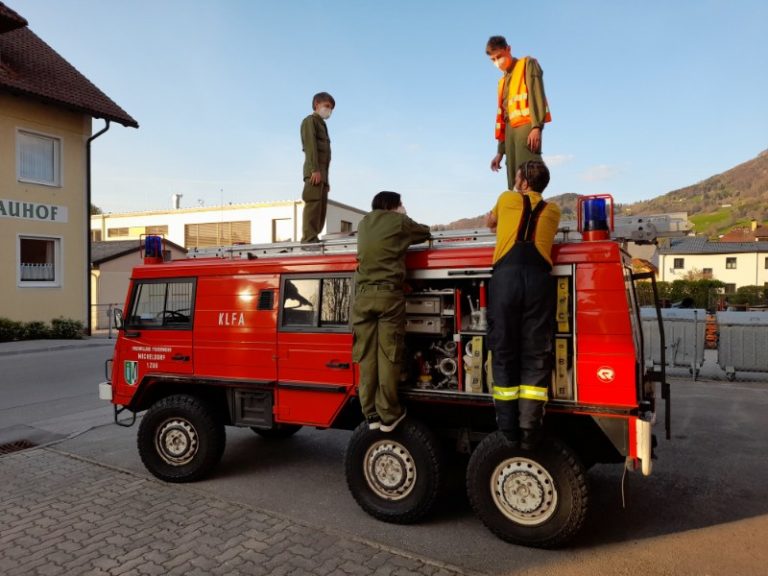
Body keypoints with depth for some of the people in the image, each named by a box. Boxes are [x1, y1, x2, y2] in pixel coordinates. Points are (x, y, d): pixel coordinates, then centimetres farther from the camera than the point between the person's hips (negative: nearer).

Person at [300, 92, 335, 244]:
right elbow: (310, 145, -10)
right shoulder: (310, 120, 5)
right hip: (314, 170, -9)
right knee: (313, 203, -17)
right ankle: (309, 238, -22)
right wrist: (315, 169, -22)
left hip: (322, 172, 9)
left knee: (322, 206, 4)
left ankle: (313, 238, 3)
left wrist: (326, 179, 18)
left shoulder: (322, 124, 29)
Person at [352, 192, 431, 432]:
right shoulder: (399, 221, 7)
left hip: (364, 295, 4)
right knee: (388, 357, -2)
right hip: (389, 294, -4)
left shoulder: (364, 223, 20)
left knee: (366, 356, 3)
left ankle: (371, 414, 7)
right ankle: (388, 415, 2)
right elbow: (425, 233, 22)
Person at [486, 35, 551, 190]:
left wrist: (537, 126, -20)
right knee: (514, 184, -2)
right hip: (510, 130, 7)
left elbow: (537, 94, -6)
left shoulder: (528, 64, 9)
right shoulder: (502, 81, 27)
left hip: (527, 126, -6)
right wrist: (500, 151, 19)